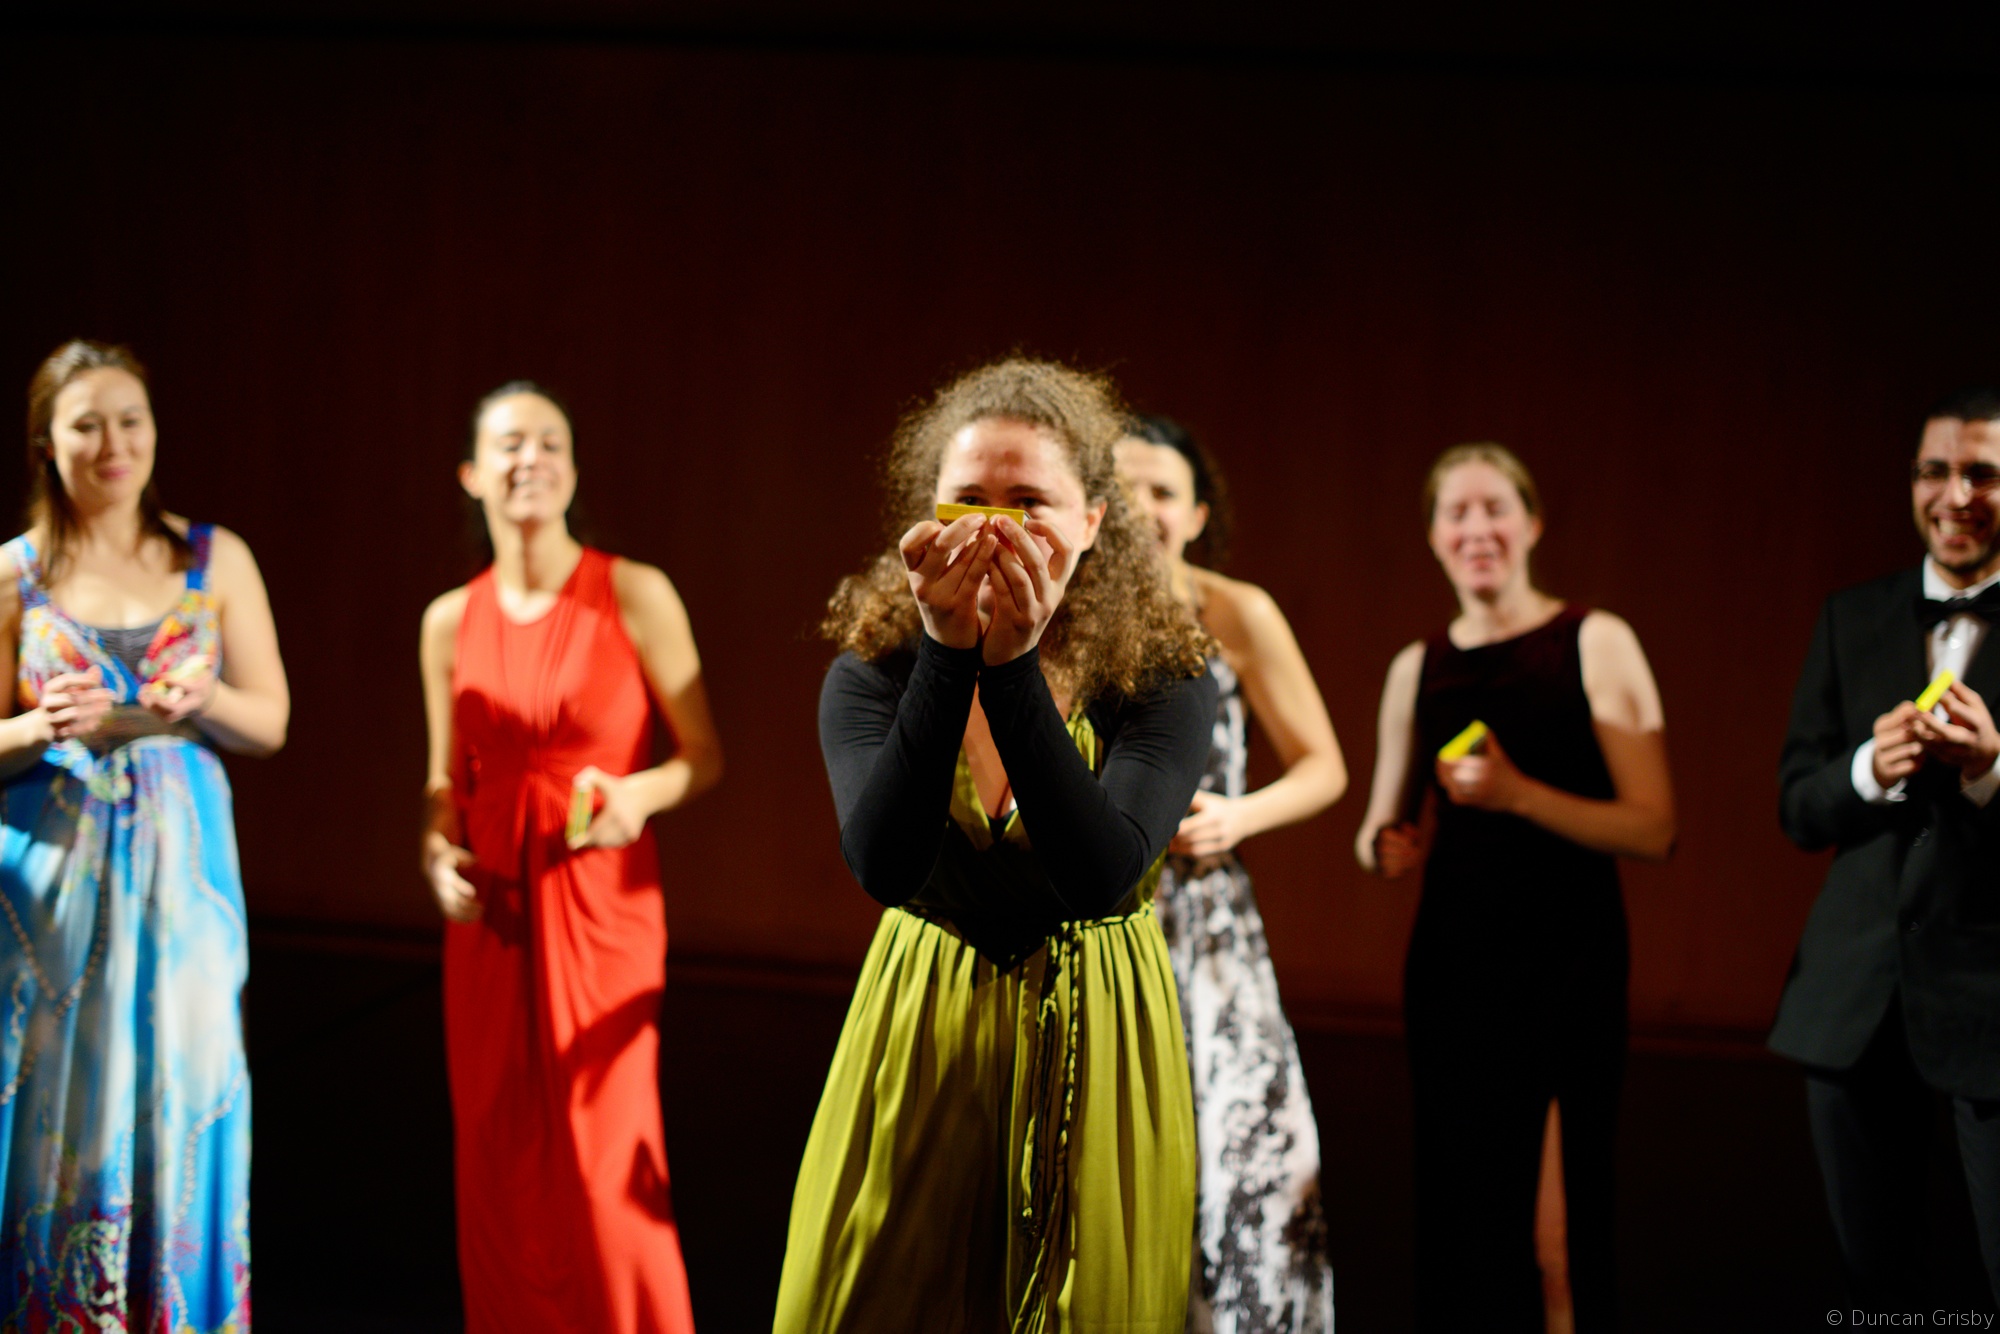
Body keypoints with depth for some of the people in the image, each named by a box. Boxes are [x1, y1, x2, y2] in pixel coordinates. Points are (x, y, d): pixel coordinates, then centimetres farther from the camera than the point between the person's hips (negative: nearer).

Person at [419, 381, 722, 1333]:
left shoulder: (636, 595, -5)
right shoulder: (450, 620, 6)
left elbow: (704, 757, -1)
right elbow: (447, 781, 15)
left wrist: (641, 792, -21)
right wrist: (437, 851, -4)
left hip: (601, 904, -3)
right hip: (491, 910, 4)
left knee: (604, 1165, -6)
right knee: (500, 1164, 8)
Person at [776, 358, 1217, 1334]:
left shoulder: (1164, 679, -11)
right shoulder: (871, 675, -8)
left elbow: (1099, 877, -26)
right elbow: (883, 867, -25)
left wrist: (1016, 663, -31)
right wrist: (947, 650, -31)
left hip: (1095, 1043, -1)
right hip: (919, 1035, 1)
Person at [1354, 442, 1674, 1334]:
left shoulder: (1597, 645, -3)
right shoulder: (1416, 669, 9)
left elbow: (1652, 831, -10)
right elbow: (1381, 829, 19)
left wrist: (1518, 795, -20)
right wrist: (1385, 847, -4)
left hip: (1572, 959, -4)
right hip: (1451, 960, 4)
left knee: (1569, 1216, -4)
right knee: (1461, 1210, 9)